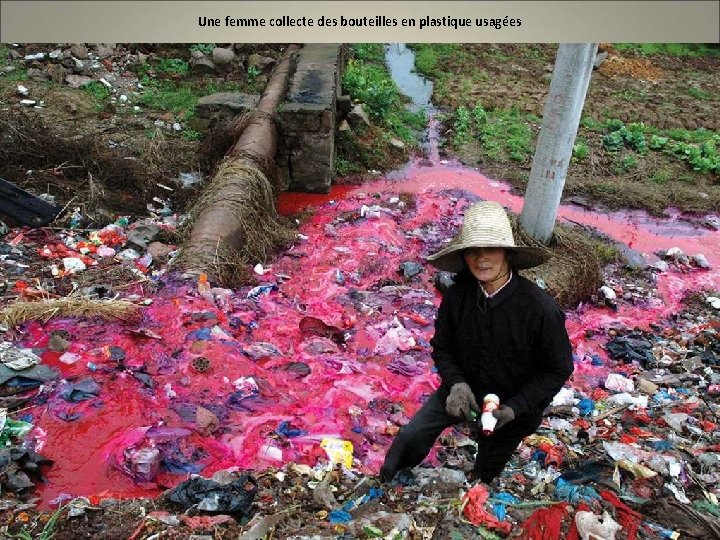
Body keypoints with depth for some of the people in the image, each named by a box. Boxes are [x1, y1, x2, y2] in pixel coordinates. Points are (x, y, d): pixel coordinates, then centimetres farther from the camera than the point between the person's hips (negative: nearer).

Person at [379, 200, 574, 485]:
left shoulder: (542, 309, -32)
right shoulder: (457, 294, -21)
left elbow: (558, 370, -17)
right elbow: (442, 347, -5)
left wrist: (515, 407, -24)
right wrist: (456, 384, -22)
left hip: (515, 401, -2)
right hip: (464, 387, 2)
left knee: (486, 471, 22)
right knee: (411, 436, -1)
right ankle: (386, 482, 32)